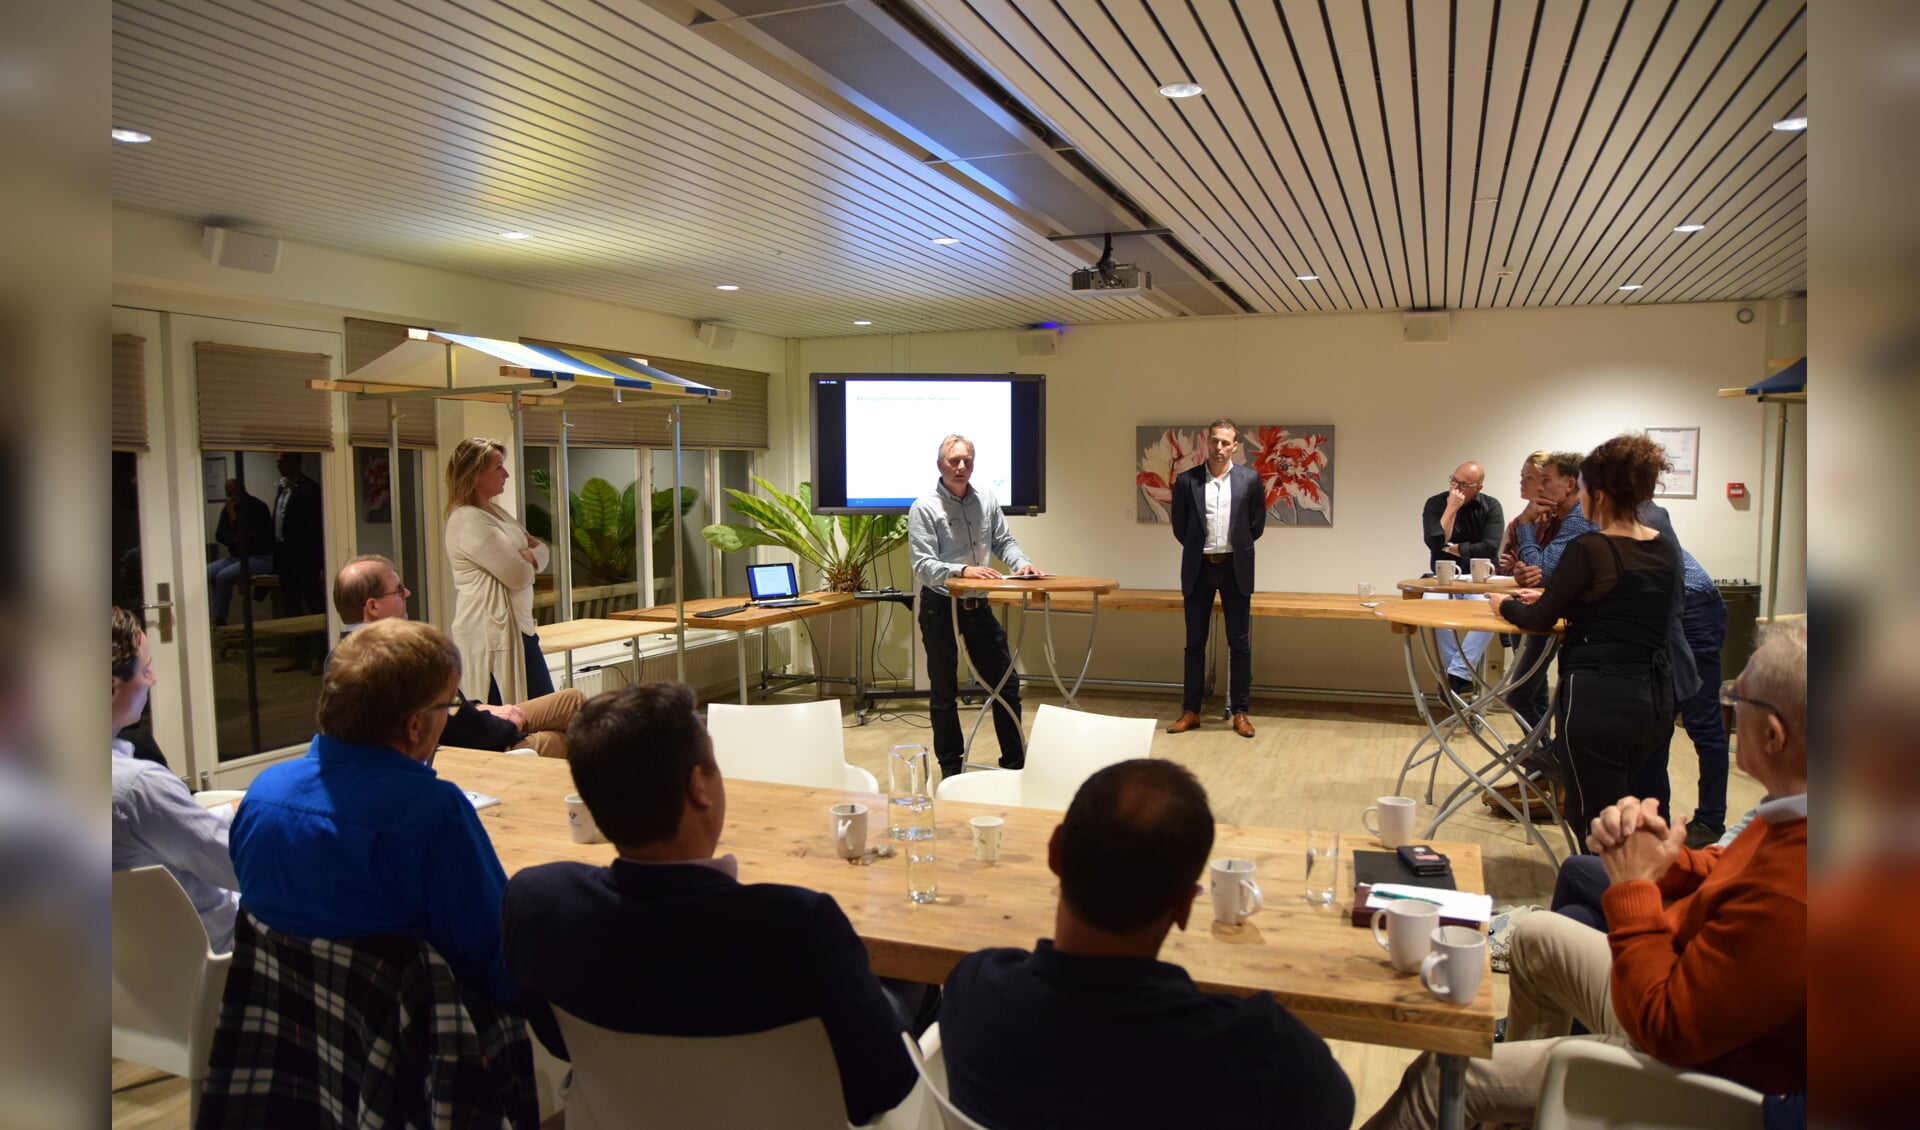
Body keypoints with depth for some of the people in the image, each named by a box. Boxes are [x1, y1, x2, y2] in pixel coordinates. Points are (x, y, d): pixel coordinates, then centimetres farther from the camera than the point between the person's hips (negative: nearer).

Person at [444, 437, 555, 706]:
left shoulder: (494, 511, 13)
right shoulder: (468, 521, -16)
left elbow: (541, 550, 14)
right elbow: (519, 575, -19)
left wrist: (528, 557, -8)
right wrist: (527, 561, 3)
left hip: (517, 626, 10)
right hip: (492, 631, -10)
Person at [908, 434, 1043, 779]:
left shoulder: (987, 501, 3)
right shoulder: (924, 508, -12)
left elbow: (1003, 542, 8)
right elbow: (923, 565, -18)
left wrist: (1022, 563, -12)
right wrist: (963, 571, -32)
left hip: (978, 606, 5)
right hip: (940, 608, -4)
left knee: (1006, 682, 8)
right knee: (944, 692, 7)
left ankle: (1015, 762, 21)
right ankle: (951, 767, 20)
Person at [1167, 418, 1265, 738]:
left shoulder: (1249, 479, -1)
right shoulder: (1186, 480, -1)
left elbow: (1257, 523, 9)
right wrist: (1199, 548, 12)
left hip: (1235, 568, 0)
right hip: (1199, 568, 0)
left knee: (1240, 644, 3)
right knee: (1194, 643, 6)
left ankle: (1240, 712, 12)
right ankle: (1190, 711, 13)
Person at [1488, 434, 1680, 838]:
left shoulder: (1588, 549, -13)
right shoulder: (1668, 551, 8)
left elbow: (1540, 620, -2)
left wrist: (1506, 605, 19)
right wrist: (1551, 597, 30)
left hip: (1598, 698, -7)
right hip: (1656, 698, 7)